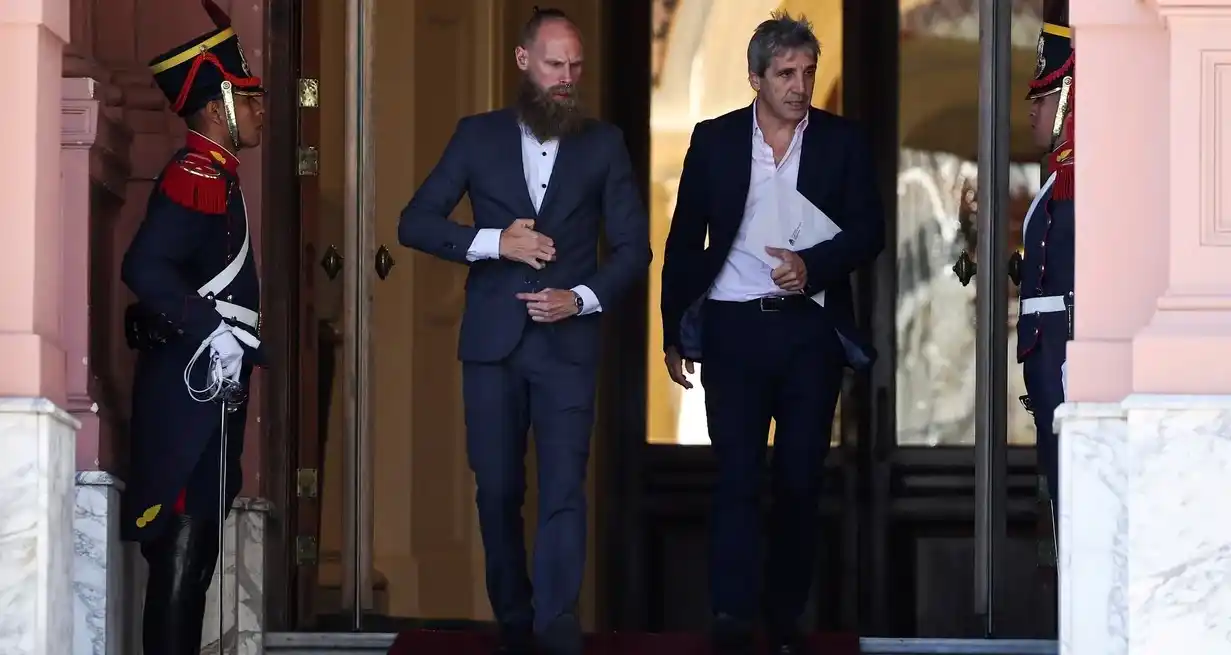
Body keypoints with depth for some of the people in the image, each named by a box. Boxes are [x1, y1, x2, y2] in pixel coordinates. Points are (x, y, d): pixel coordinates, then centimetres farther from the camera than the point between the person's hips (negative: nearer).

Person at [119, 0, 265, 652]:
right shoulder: (193, 176, -14)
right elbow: (145, 268, -27)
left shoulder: (218, 178, 17)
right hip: (189, 384, -10)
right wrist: (214, 332, -24)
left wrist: (242, 345, 17)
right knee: (181, 541, -9)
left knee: (195, 541, 12)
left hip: (210, 384, 10)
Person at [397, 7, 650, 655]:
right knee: (498, 490, 8)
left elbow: (633, 245, 5)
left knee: (564, 490, -11)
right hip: (492, 340, 1)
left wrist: (583, 298, -12)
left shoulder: (604, 144, 5)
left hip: (568, 340, -1)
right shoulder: (478, 136, 5)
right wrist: (495, 242, -13)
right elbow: (414, 223, 1)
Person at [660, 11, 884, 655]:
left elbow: (869, 232, 0)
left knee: (800, 479, 5)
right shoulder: (714, 140, 5)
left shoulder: (843, 141, 5)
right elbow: (684, 241, 8)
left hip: (810, 329, 1)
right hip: (732, 329, -1)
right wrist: (674, 332, 6)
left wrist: (812, 264, -18)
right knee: (737, 474, -6)